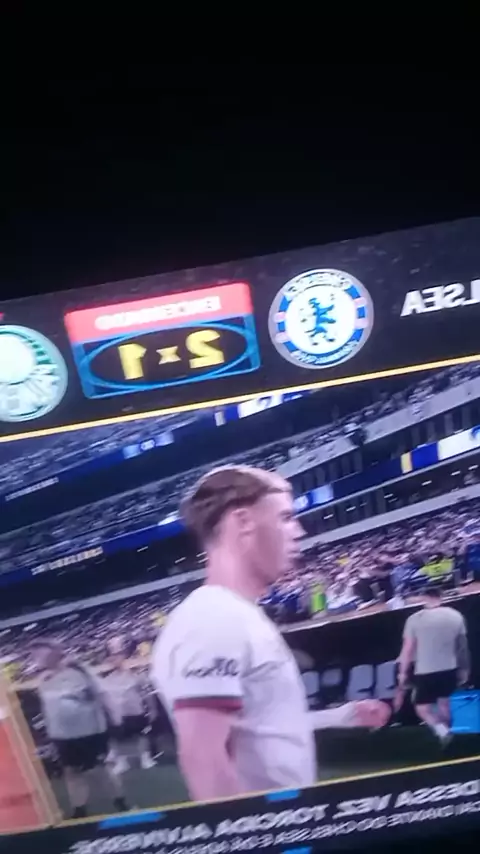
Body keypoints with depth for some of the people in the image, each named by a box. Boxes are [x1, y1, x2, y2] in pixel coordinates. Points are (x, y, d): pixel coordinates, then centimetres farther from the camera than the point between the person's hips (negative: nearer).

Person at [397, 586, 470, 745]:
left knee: (422, 707, 9)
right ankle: (445, 731, 30)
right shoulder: (456, 616, -3)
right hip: (449, 669, 3)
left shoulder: (415, 619, -11)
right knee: (444, 702, 22)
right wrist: (464, 669, 18)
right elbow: (462, 646, 5)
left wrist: (403, 673, 3)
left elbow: (408, 649, -8)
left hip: (425, 672, -3)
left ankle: (440, 729, -13)